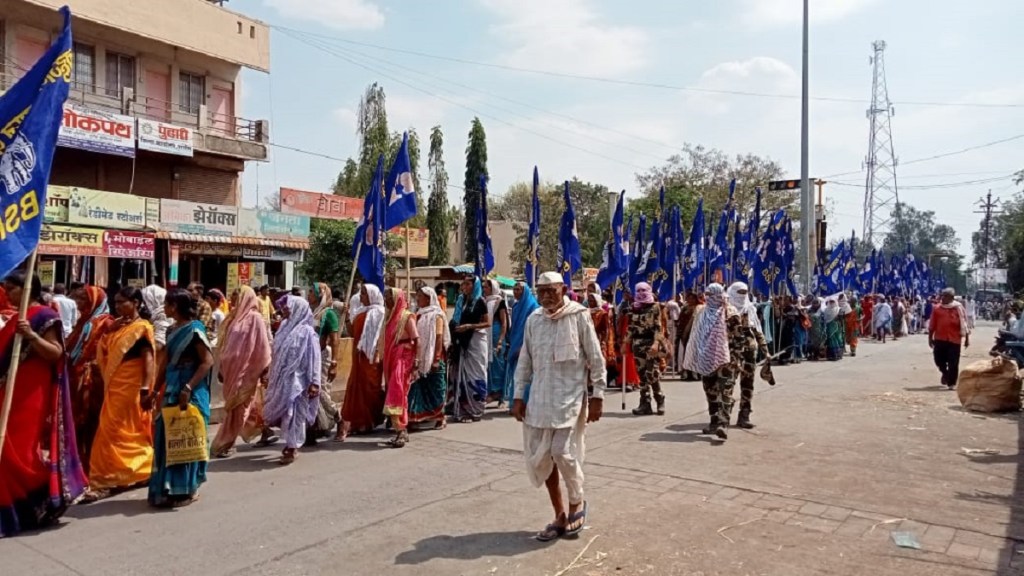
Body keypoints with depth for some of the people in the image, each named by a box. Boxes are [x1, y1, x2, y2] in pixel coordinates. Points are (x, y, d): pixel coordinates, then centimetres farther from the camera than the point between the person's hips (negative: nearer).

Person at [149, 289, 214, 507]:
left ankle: (186, 489, 10)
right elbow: (166, 361, 17)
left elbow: (208, 361, -18)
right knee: (168, 437, 11)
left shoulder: (194, 329, -14)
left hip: (190, 390, -8)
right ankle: (168, 487, 22)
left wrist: (188, 388, -23)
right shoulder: (172, 330, 11)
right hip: (172, 388, 8)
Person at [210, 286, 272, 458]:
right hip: (246, 368, -4)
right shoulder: (255, 317, -6)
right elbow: (262, 346, -9)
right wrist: (265, 368, -3)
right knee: (239, 407, 5)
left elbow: (222, 344, 6)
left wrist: (221, 368, 11)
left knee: (235, 406, 18)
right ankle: (221, 445, 6)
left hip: (231, 367, 4)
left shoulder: (232, 317, 4)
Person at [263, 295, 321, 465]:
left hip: (297, 379, -7)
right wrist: (271, 375, 16)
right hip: (282, 378, 7)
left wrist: (314, 382, -19)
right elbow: (277, 354, 16)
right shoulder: (285, 327, 11)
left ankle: (292, 450, 9)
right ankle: (290, 444, 27)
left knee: (293, 413, -1)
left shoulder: (307, 331, -11)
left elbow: (314, 358, -14)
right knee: (284, 412, 12)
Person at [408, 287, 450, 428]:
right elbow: (416, 337, 14)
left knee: (436, 388, 1)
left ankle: (440, 417, 10)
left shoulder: (436, 315, -6)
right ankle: (420, 415, 14)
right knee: (421, 387, 7)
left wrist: (436, 359, -17)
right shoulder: (419, 315, 12)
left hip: (433, 359, -6)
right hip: (421, 358, 6)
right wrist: (414, 357, 10)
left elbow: (439, 338, -12)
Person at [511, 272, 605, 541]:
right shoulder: (533, 320, 7)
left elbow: (596, 358, -4)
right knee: (539, 457, 5)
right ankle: (560, 516, 22)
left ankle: (577, 502, 17)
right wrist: (519, 395, 8)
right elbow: (525, 361, 12)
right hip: (540, 397, 5)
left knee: (563, 452, -13)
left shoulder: (579, 316, -6)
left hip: (571, 395, -5)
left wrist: (597, 396, -6)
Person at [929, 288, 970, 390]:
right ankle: (945, 373, 35)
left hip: (954, 339, -2)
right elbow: (932, 325, 9)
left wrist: (967, 338, -1)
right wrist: (930, 337, 8)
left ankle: (951, 383, 9)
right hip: (939, 338, 2)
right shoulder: (937, 308, 4)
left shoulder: (958, 308, -2)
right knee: (939, 359, 5)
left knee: (953, 363, 0)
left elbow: (964, 324, 0)